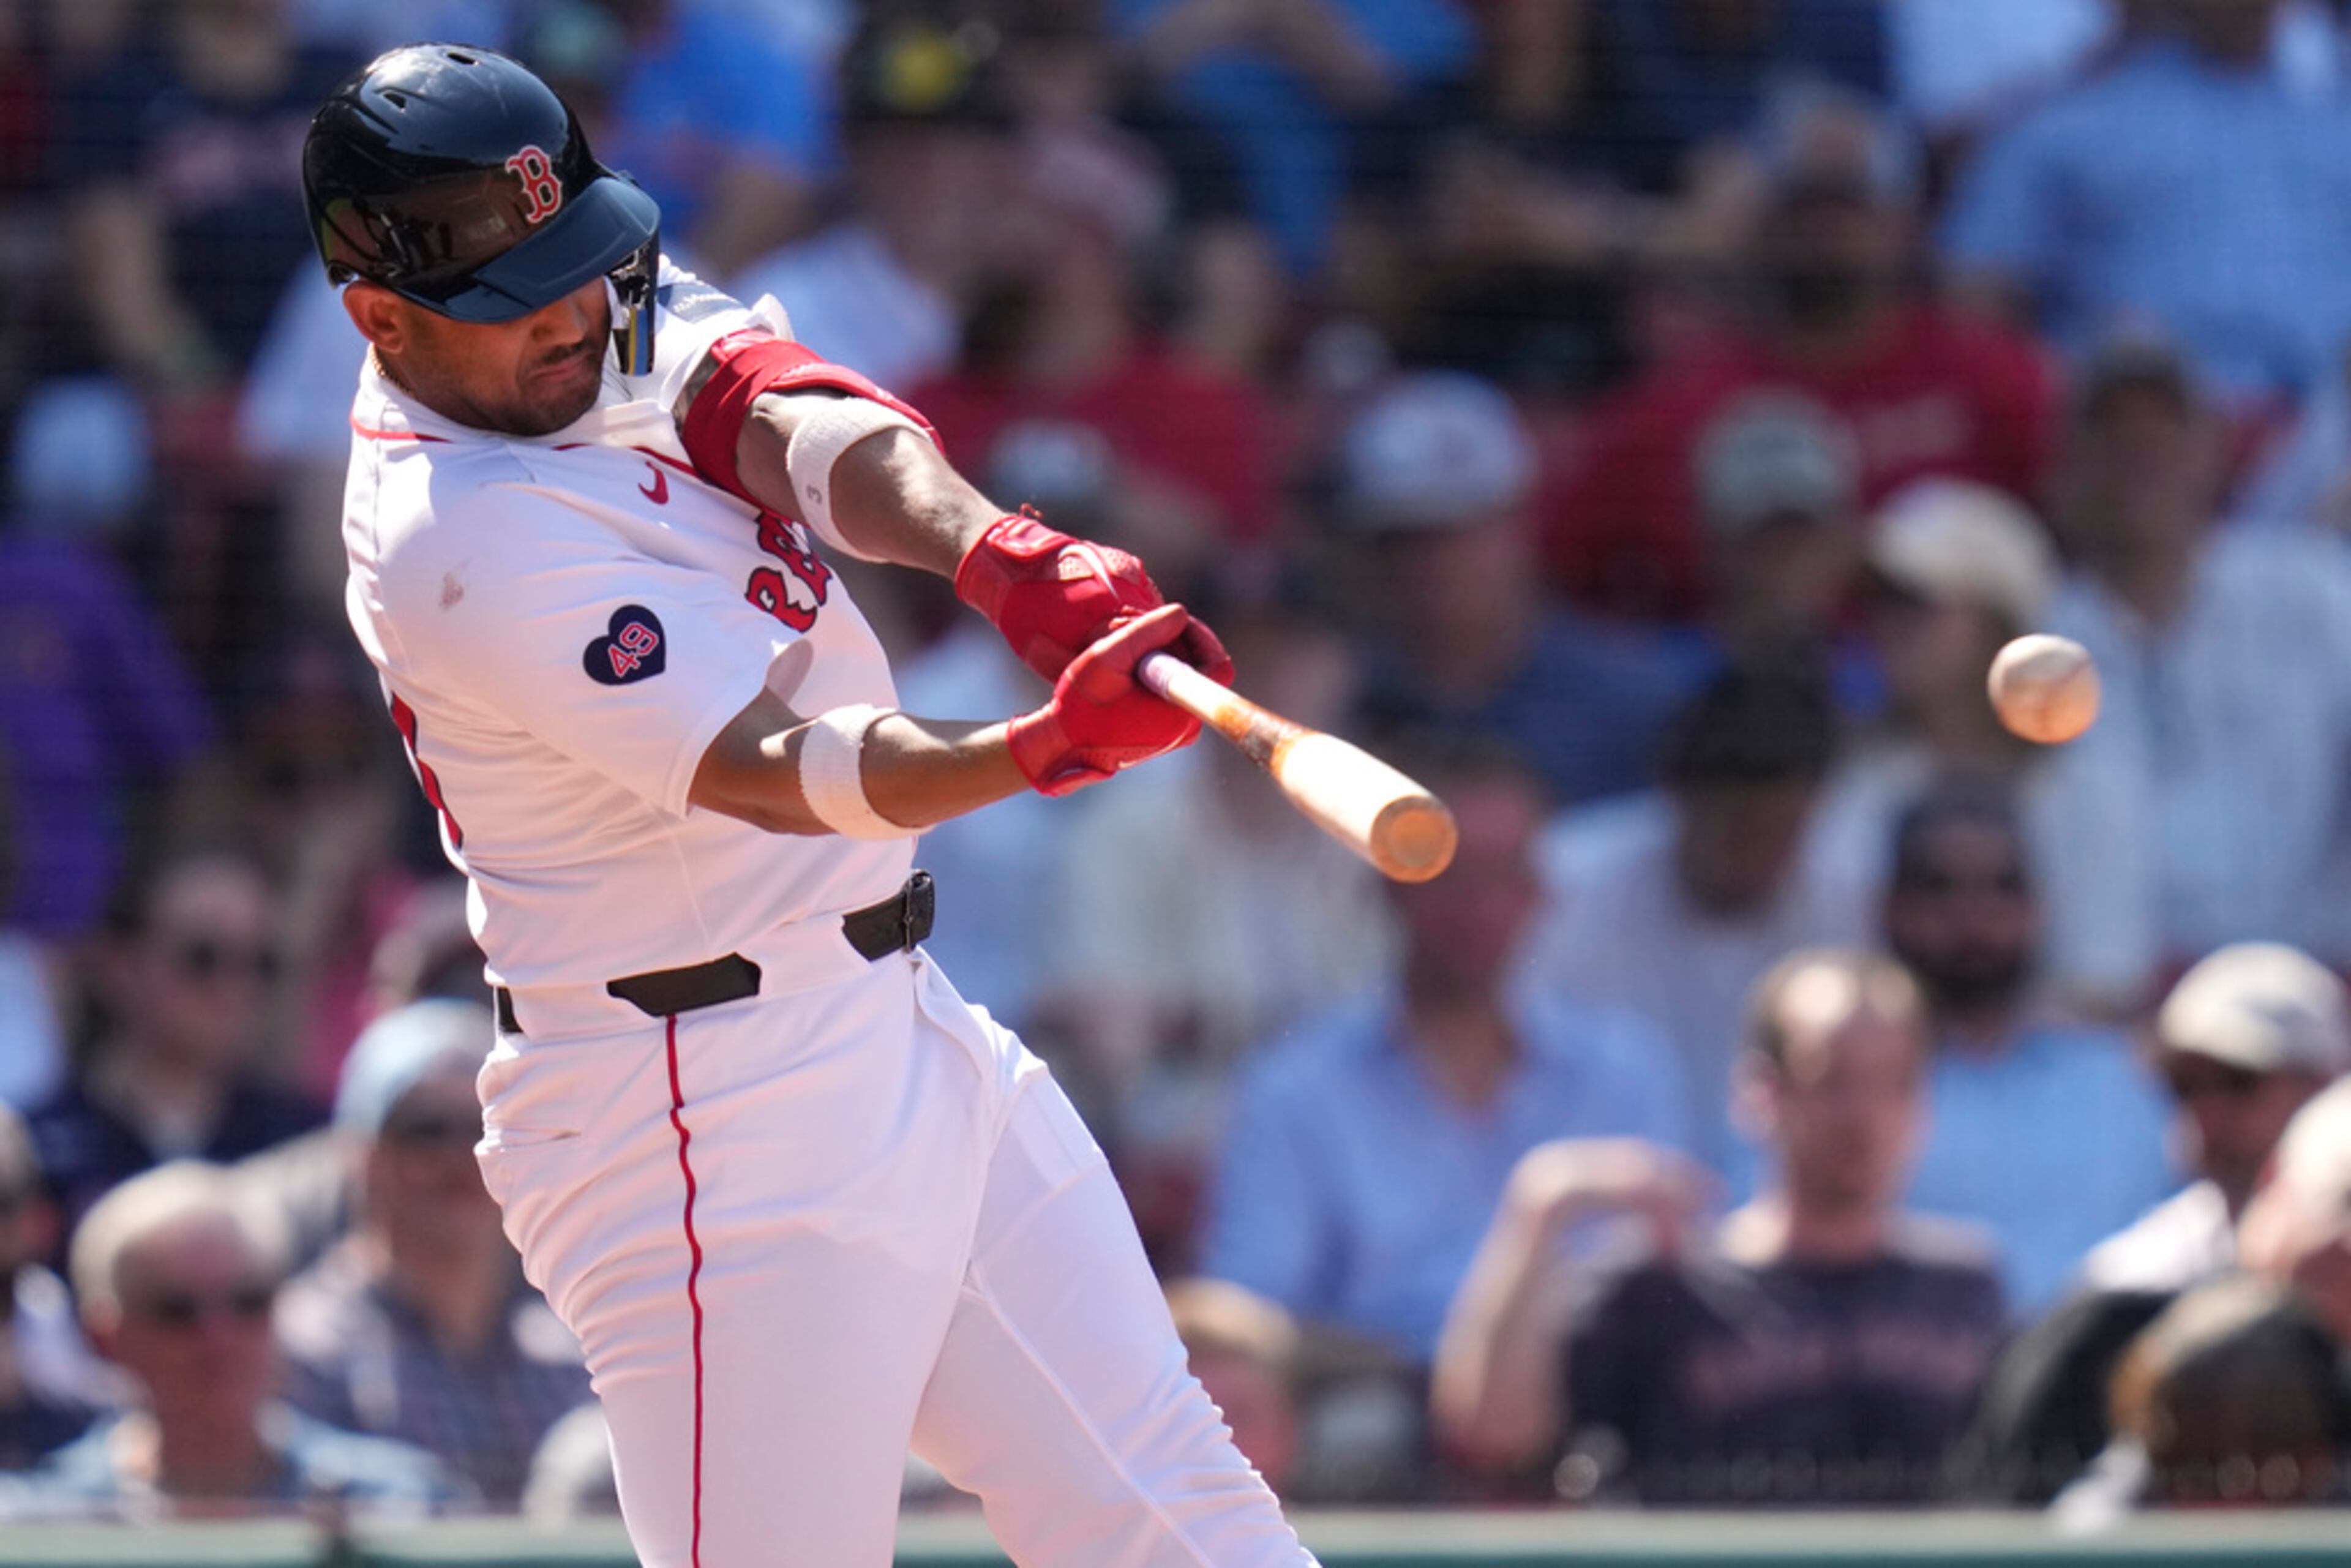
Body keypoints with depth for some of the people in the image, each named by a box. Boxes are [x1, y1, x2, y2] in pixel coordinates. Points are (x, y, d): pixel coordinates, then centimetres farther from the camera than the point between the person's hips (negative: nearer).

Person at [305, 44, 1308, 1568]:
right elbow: (772, 771, -32)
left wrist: (999, 550, -36)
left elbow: (794, 423, -15)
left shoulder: (612, 310, 3)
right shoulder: (460, 540, -23)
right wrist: (1046, 747, -49)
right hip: (716, 1135, -9)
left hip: (901, 1033, 9)